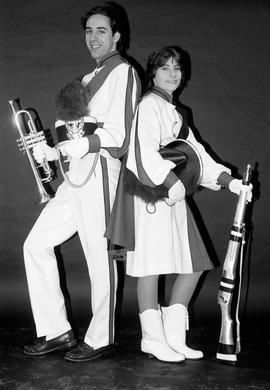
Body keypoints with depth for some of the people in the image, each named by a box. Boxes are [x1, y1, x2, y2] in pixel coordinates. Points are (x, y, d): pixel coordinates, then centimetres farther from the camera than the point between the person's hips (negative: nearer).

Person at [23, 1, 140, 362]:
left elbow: (115, 134, -15)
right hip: (77, 174, 10)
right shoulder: (90, 79, 23)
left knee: (100, 258, -2)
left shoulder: (122, 72, -5)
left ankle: (100, 339, 13)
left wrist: (61, 148, -20)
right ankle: (57, 331, 13)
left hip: (99, 171, -9)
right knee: (36, 243, 7)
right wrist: (52, 151, 6)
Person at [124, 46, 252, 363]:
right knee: (153, 264, -6)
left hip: (174, 194, 9)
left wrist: (229, 181, 10)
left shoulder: (174, 112, 23)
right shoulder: (149, 104, -4)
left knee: (193, 264, 7)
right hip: (152, 194, -9)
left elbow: (195, 152, 19)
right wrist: (172, 181, -25)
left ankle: (174, 336, 14)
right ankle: (153, 338, 3)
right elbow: (145, 151, -18)